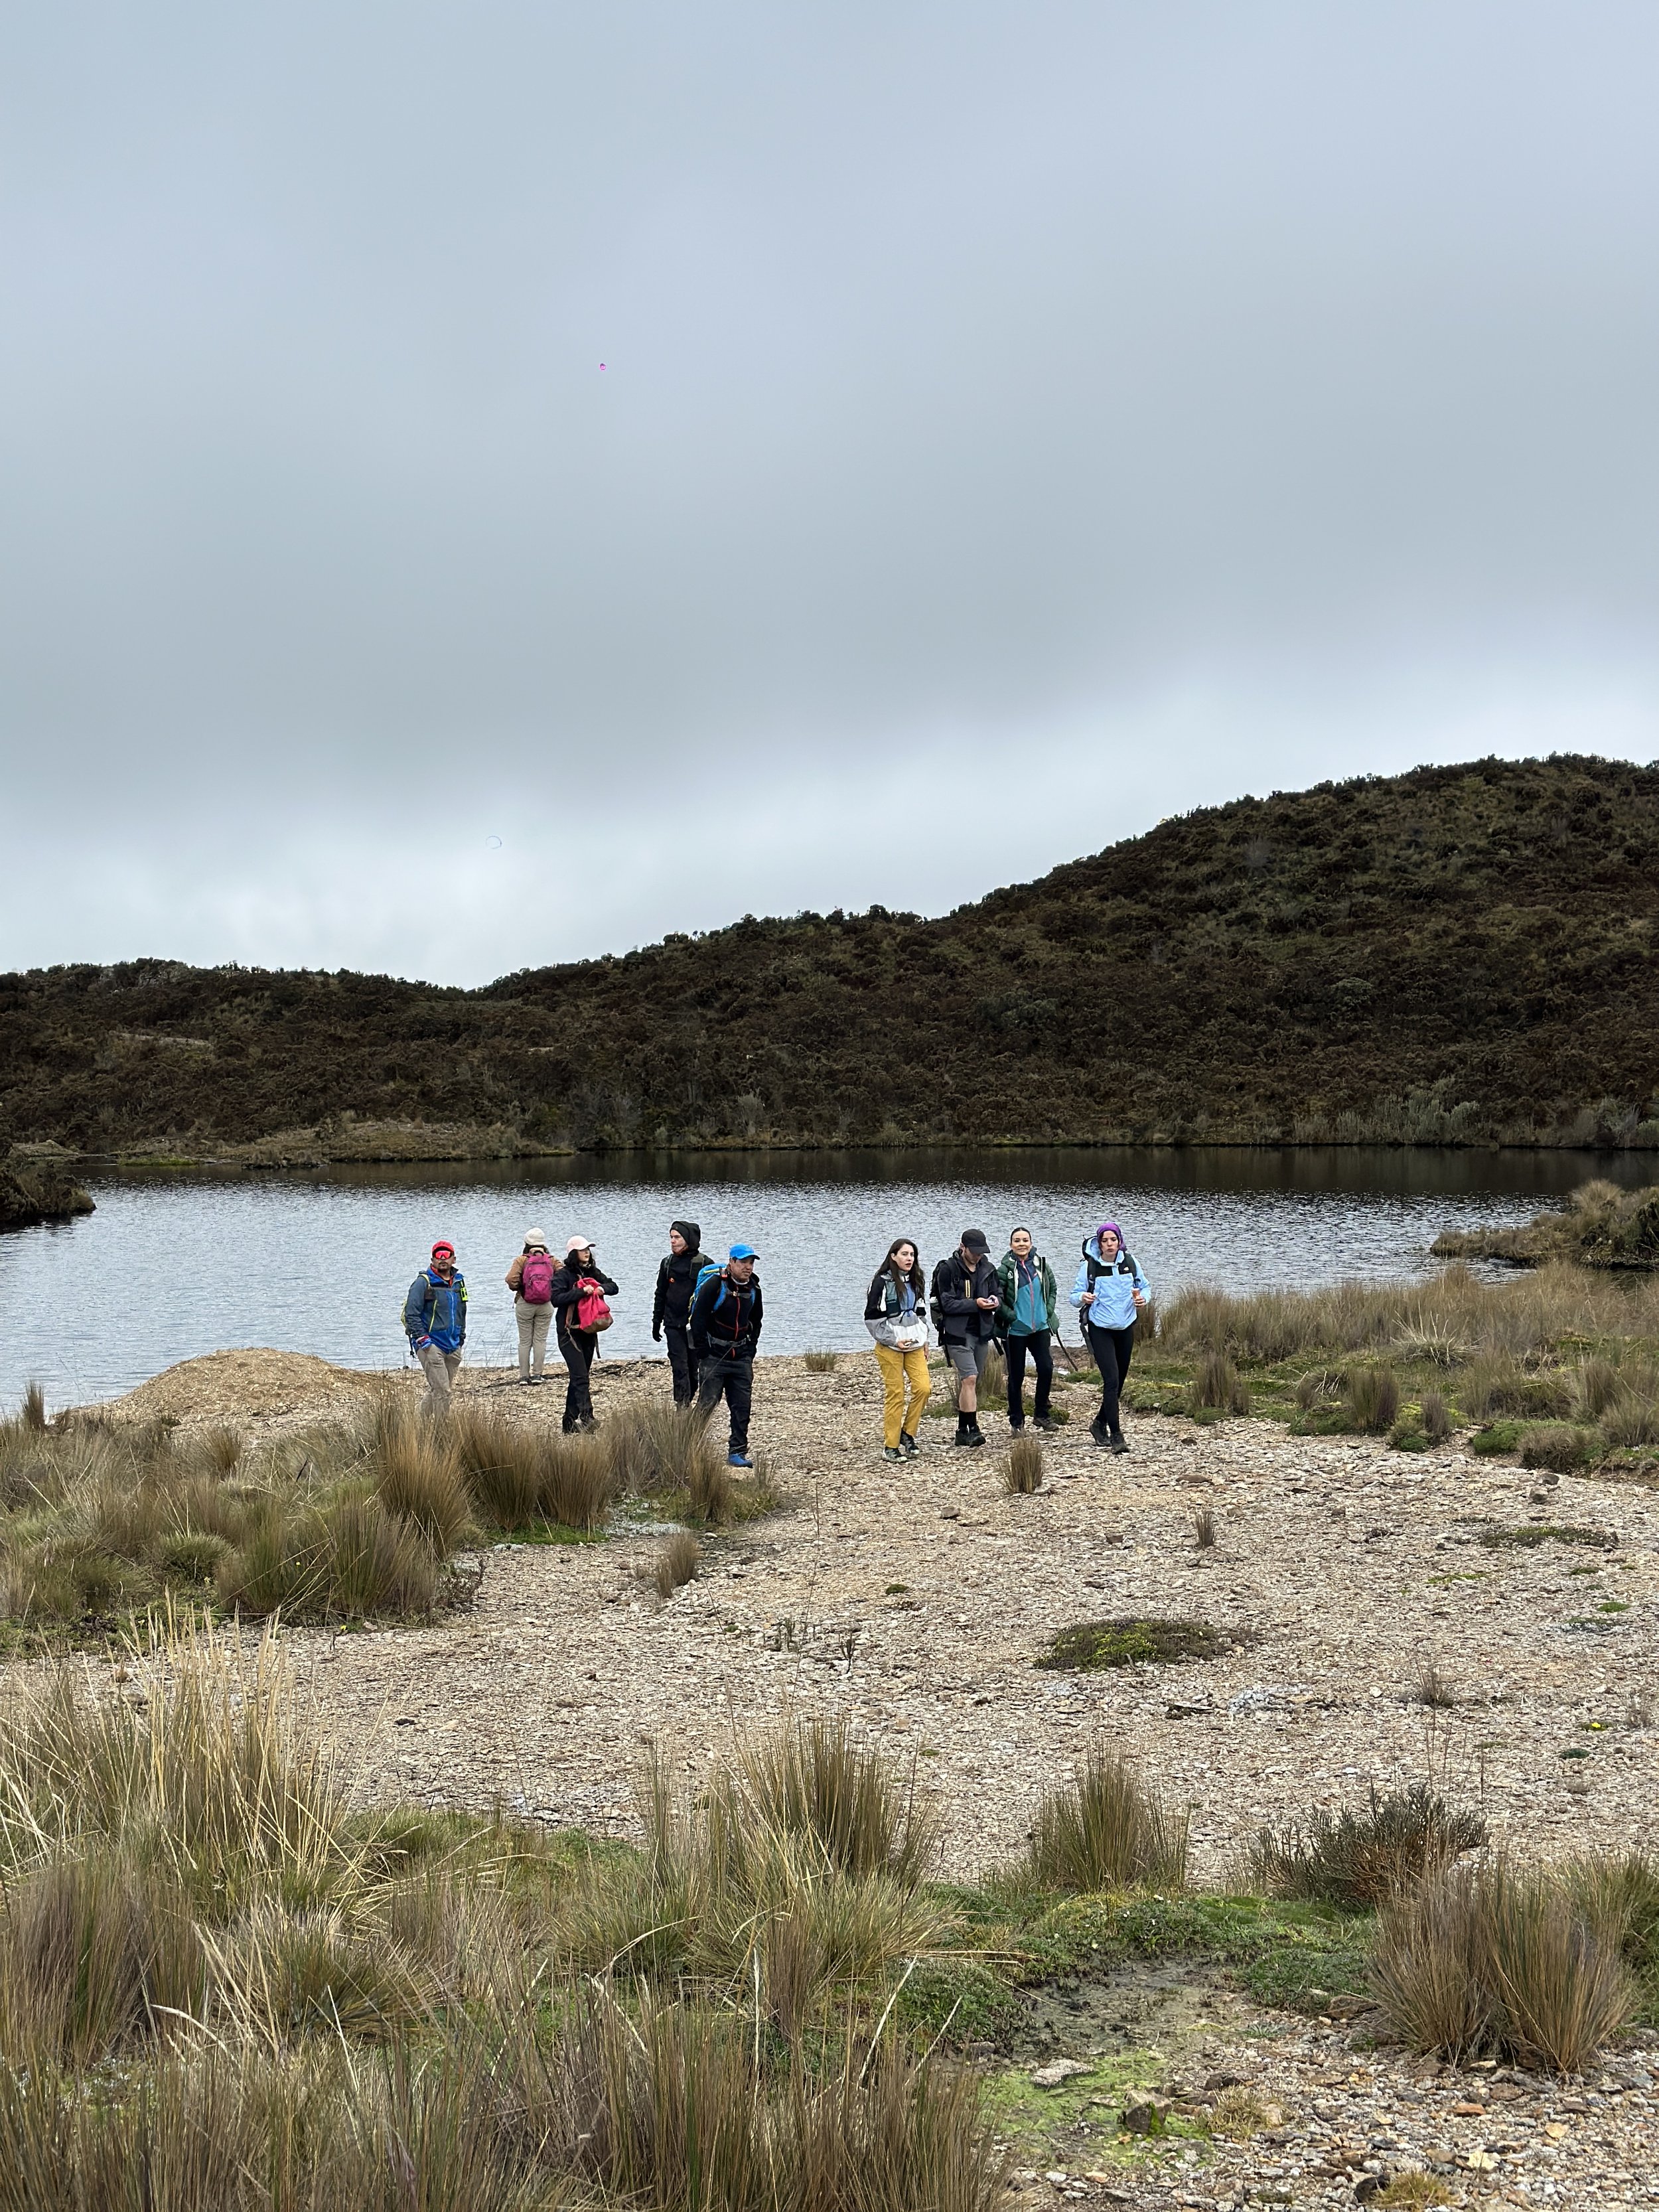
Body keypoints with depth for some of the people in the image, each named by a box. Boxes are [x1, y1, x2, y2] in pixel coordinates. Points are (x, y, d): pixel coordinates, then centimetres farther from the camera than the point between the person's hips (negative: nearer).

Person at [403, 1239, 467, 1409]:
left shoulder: (459, 1281, 13)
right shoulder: (423, 1282, -8)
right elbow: (411, 1313, -12)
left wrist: (461, 1337, 20)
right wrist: (422, 1338, -17)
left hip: (453, 1347, 7)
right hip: (431, 1345, -7)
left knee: (441, 1388, 12)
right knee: (441, 1389, -13)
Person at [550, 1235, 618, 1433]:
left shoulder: (593, 1273, 11)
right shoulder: (563, 1275, -8)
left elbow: (613, 1287, 12)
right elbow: (555, 1298, -19)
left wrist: (602, 1288, -11)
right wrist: (581, 1292, -24)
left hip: (589, 1332, 7)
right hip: (570, 1333, -6)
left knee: (579, 1377, 10)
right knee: (580, 1376, -15)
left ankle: (571, 1421, 16)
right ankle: (586, 1416, -22)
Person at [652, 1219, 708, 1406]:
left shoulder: (704, 1264, -3)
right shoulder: (668, 1264, 9)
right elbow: (661, 1295, 16)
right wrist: (656, 1323, 15)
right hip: (674, 1325, 2)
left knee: (694, 1367, 7)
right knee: (680, 1368, -6)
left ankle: (686, 1404, 21)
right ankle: (682, 1407, -11)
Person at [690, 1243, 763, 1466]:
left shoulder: (753, 1289, 7)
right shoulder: (715, 1284, -13)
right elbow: (698, 1317, -12)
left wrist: (750, 1349, 12)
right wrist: (703, 1353, -11)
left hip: (741, 1356, 6)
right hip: (714, 1355, -6)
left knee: (742, 1406, 2)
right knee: (707, 1403, -6)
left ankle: (737, 1453, 8)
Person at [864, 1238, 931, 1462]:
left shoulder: (915, 1281, 12)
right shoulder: (882, 1282, -8)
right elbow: (871, 1317, -9)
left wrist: (923, 1339, 16)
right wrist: (893, 1340, -12)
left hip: (914, 1344, 6)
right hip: (890, 1347, -6)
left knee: (924, 1388, -7)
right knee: (896, 1395, -5)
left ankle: (908, 1433, 10)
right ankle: (890, 1447, 4)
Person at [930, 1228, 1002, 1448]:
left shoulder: (987, 1269, 8)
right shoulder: (948, 1269, -10)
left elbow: (999, 1293, 17)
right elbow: (948, 1304, -13)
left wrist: (995, 1301, -7)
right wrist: (975, 1304, -22)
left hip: (981, 1332, 6)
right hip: (958, 1333, -6)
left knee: (970, 1382, 11)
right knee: (969, 1379, -17)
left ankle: (962, 1431, 20)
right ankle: (973, 1430, -16)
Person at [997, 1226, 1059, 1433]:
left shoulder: (1041, 1264, 3)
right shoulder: (1005, 1268, -10)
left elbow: (1053, 1289, 15)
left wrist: (1049, 1311, 6)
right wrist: (1011, 1316, -12)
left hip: (1040, 1327, 3)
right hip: (1015, 1330, -3)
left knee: (1046, 1368, -5)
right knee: (1016, 1375, 4)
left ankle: (1041, 1415, 11)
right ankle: (1016, 1421, 15)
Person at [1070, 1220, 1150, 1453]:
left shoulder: (1129, 1262, -2)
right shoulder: (1090, 1266, -11)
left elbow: (1145, 1286, 11)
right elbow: (1074, 1296, -5)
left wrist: (1143, 1298, -10)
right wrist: (1083, 1297, -28)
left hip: (1125, 1328, 4)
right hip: (1100, 1329, -4)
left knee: (1119, 1380, 13)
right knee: (1111, 1379, -14)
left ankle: (1100, 1423, 34)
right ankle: (1116, 1435, -12)